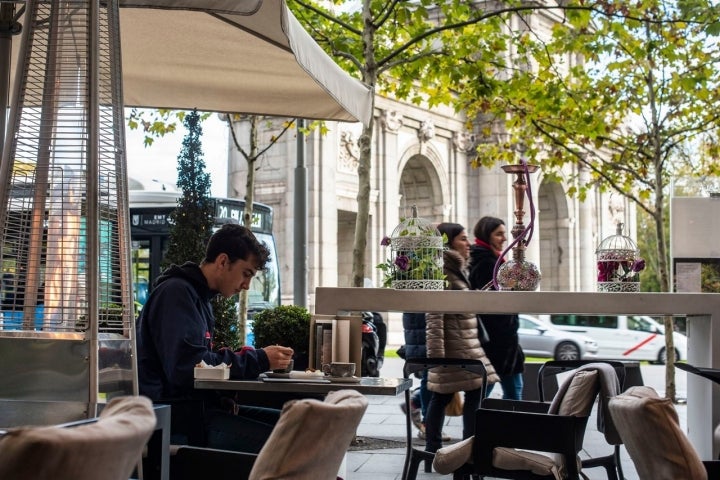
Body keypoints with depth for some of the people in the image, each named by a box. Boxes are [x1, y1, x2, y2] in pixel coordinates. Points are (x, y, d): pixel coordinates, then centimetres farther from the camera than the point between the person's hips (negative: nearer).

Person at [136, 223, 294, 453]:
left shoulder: (199, 296, 21)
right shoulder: (176, 292, -10)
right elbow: (186, 367, -22)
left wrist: (246, 357, 1)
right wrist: (258, 360, -16)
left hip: (198, 404, 10)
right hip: (176, 415, -10)